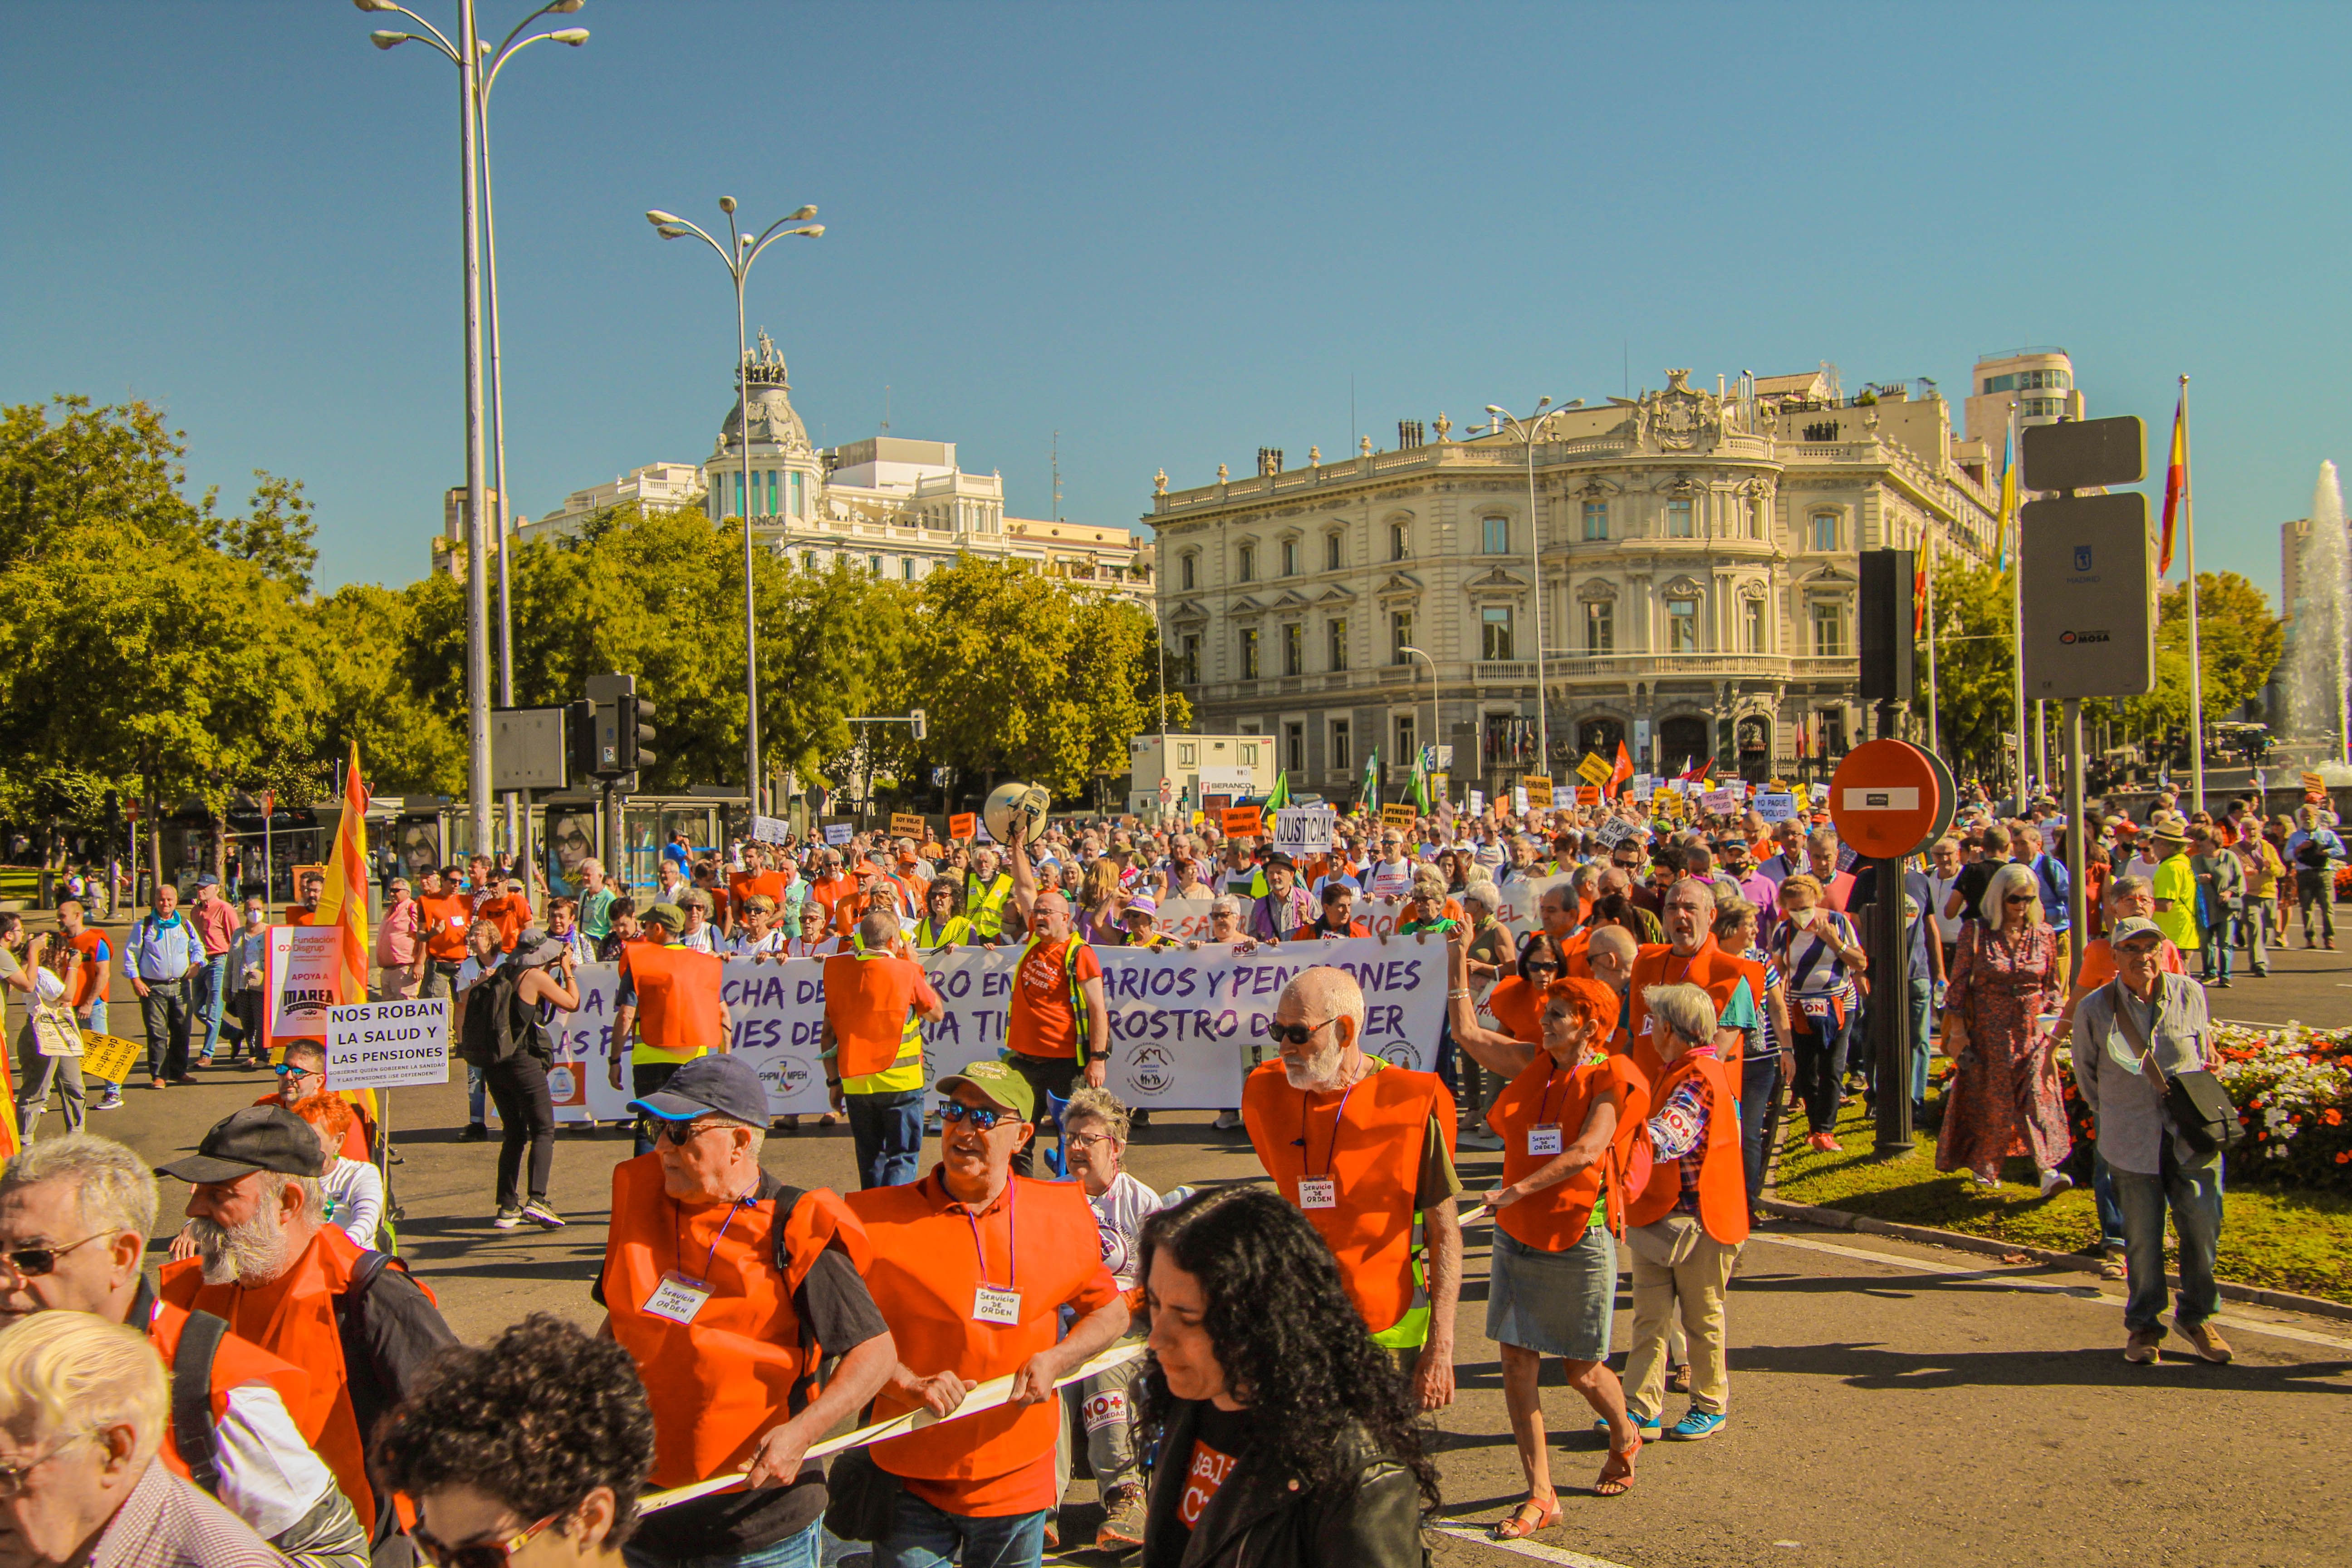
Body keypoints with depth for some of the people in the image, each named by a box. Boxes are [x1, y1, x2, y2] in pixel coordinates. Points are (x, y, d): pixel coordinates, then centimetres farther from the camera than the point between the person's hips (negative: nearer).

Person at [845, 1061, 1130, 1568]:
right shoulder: (877, 1218, -8)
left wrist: (1055, 1360, -6)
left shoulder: (1063, 1214, 0)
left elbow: (1112, 1312, 11)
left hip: (1017, 1479, 2)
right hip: (912, 1479, -2)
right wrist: (909, 1386, -19)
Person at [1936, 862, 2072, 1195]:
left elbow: (2053, 987, 11)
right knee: (1989, 1098, 6)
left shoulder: (2043, 935, 4)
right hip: (1988, 1030, -1)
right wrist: (1957, 1033, -6)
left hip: (2033, 1031, 1)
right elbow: (1958, 985, -3)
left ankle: (2048, 1170, -14)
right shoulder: (1977, 933, -4)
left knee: (2039, 1095, -9)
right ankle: (1984, 1166, 21)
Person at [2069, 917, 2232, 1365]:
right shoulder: (2094, 1009, -6)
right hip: (2132, 1140, -2)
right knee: (2142, 1235, 2)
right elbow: (2086, 1074, 9)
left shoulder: (2190, 995, 0)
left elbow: (2205, 1057, 17)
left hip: (2192, 1136, 2)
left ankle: (2196, 1316, 23)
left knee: (2203, 1226, 1)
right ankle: (2143, 1324, 21)